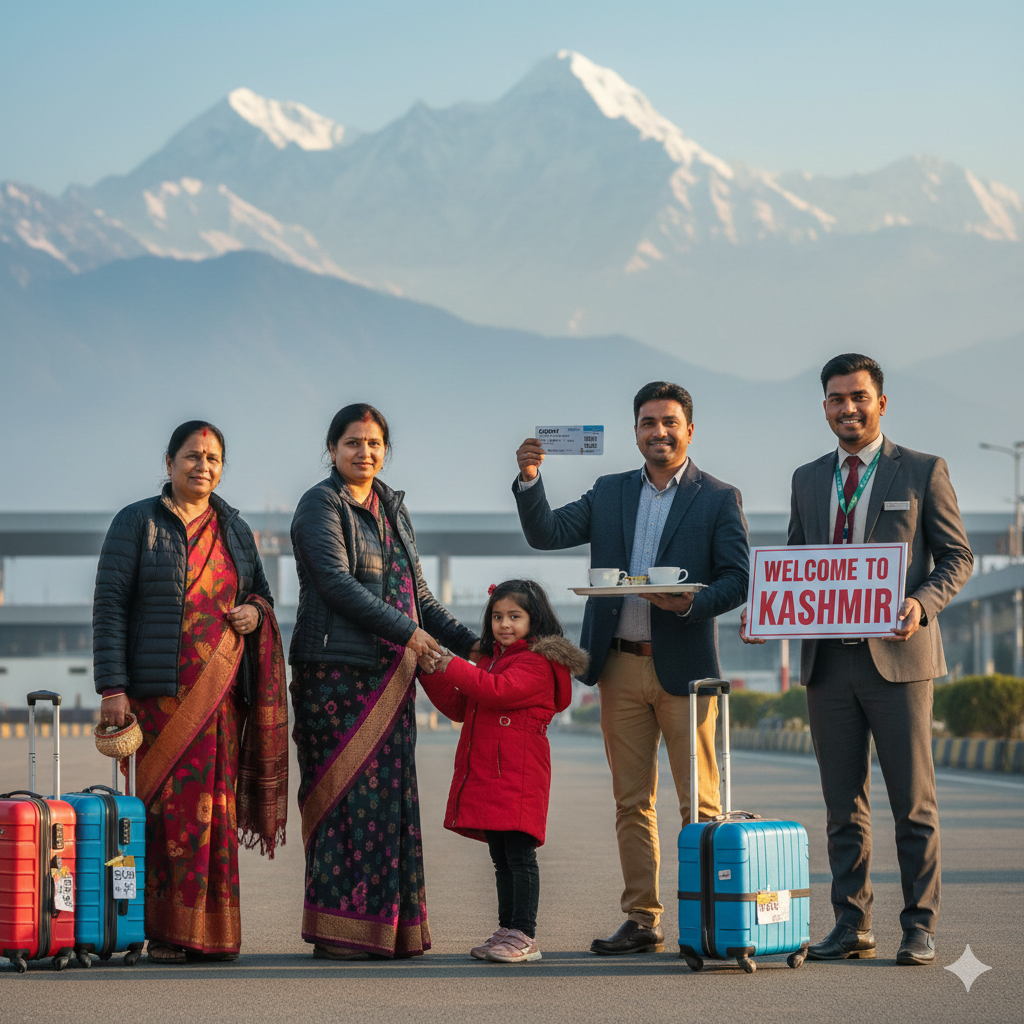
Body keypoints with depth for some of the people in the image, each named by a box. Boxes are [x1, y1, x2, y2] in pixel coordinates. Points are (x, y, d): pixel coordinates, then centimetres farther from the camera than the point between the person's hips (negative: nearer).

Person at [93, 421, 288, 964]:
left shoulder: (234, 528, 17)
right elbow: (109, 607, -3)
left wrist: (256, 613, 0)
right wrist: (112, 688, -11)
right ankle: (165, 933, -4)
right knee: (168, 804, -9)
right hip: (160, 692, -4)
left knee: (217, 807, 2)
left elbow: (261, 593, 26)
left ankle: (212, 932, 6)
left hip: (223, 692, 4)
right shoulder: (137, 523, 3)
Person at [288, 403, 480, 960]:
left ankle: (386, 927, 5)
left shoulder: (393, 509, 20)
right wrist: (406, 631, -16)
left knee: (388, 798, 3)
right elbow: (336, 581, -13)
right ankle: (335, 930, -7)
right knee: (344, 794, -9)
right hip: (336, 669, -7)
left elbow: (417, 594, 24)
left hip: (388, 674, 7)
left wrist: (470, 642, 15)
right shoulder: (321, 505, -2)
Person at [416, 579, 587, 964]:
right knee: (501, 857, 12)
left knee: (519, 853, -8)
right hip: (486, 774, 9)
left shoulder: (536, 662, -8)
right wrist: (432, 674, 9)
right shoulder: (490, 659, 21)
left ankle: (525, 936, -6)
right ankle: (507, 931, 18)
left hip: (518, 776, -9)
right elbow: (459, 708, 22)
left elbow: (499, 690, -24)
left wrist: (450, 667, -21)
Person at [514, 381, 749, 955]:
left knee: (700, 802, -3)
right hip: (621, 667, 4)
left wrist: (691, 602, -21)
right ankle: (643, 921, 13)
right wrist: (529, 479, -10)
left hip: (683, 666, -4)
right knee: (632, 803, 7)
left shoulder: (719, 499, 3)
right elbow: (547, 534, 6)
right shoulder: (610, 493, 14)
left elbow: (739, 579, -3)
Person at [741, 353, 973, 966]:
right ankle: (852, 927, 13)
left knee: (913, 801, -1)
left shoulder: (922, 472, 2)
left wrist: (922, 603, -17)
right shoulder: (808, 479, 15)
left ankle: (921, 928, 5)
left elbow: (957, 557, 2)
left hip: (896, 656, -4)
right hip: (828, 658, 4)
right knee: (844, 804, 7)